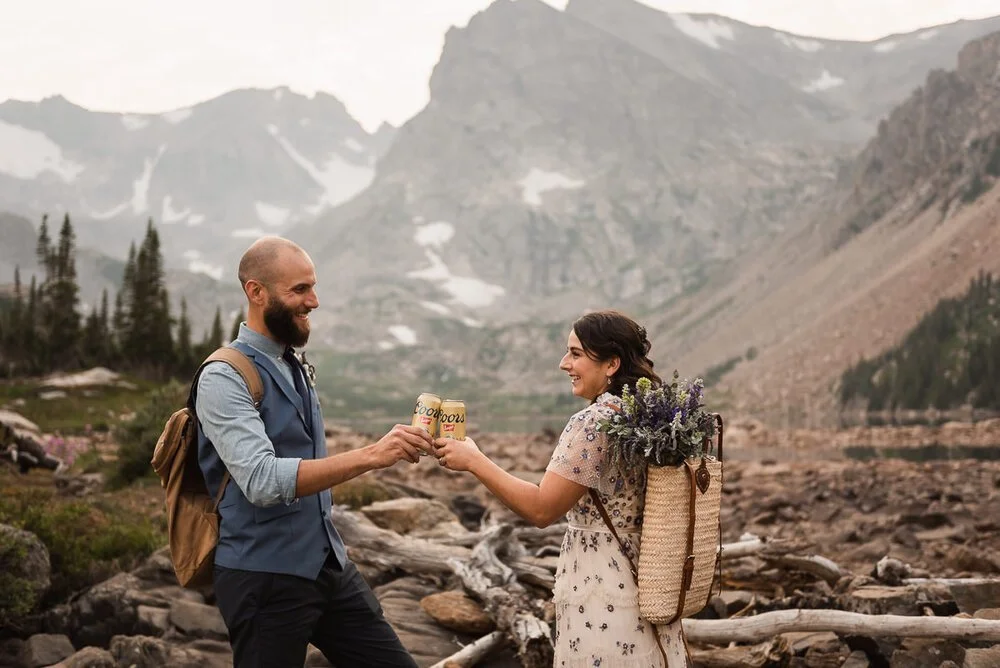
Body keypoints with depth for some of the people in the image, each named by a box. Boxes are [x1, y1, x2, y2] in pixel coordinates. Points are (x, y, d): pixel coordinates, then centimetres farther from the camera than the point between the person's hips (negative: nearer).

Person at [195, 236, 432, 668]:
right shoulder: (225, 378, -14)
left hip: (329, 566, 8)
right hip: (265, 578, -7)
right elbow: (263, 481, -26)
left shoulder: (294, 366, 11)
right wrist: (370, 456, -30)